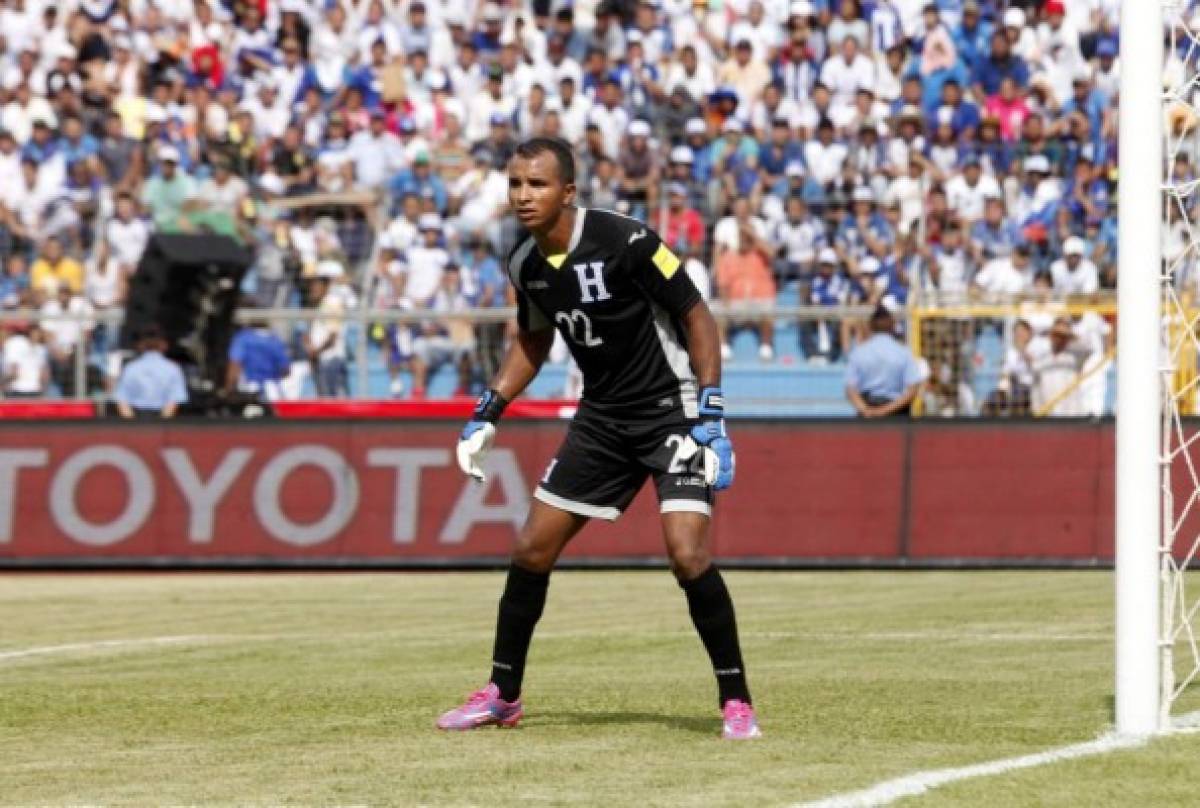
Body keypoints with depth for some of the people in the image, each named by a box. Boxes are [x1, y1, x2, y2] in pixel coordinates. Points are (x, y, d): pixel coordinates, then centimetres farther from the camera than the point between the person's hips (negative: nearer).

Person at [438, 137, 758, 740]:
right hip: (602, 415, 7)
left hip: (673, 410, -7)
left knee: (686, 555, -21)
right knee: (532, 549, 5)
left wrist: (711, 415, -20)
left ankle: (736, 700, -7)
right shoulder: (524, 264, -1)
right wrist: (487, 416, 12)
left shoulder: (624, 242, -22)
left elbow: (696, 315, -15)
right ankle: (502, 695, 21)